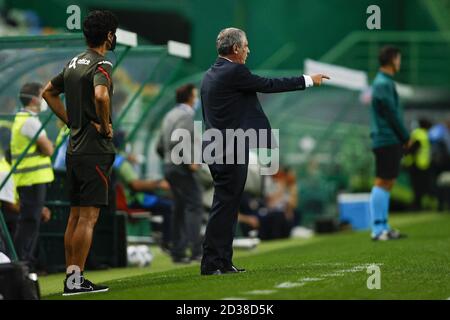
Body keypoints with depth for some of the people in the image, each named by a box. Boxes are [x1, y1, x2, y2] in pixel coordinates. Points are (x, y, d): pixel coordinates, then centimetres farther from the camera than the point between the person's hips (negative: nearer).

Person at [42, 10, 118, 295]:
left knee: (75, 215, 12)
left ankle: (71, 277, 15)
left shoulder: (74, 64, 13)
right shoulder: (101, 64, -13)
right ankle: (76, 280, -7)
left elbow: (49, 92, 26)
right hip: (95, 150, -9)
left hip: (74, 148, 9)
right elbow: (100, 94, -33)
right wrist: (106, 125, -16)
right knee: (88, 217, -7)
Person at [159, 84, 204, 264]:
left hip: (169, 166, 9)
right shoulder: (186, 115, -10)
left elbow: (162, 143, 19)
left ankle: (177, 253, 9)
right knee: (194, 207, -10)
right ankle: (196, 250, -18)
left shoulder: (170, 115, 18)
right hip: (183, 168, -9)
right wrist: (189, 162, -21)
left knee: (179, 210, 10)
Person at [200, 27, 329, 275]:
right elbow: (269, 85, -10)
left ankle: (223, 263, 14)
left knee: (227, 207, 12)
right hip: (230, 152, -10)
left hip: (216, 149, 10)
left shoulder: (211, 74, 15)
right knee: (224, 206, -7)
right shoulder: (233, 72, -14)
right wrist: (308, 80, 0)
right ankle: (212, 264, -6)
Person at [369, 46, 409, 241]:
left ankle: (383, 228, 13)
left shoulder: (383, 82, 18)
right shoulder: (383, 84, -13)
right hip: (387, 141, -10)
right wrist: (406, 137, -8)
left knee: (387, 184, 11)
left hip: (390, 142, 10)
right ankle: (378, 230, -9)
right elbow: (392, 115, -16)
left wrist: (403, 137, 14)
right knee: (382, 183, -9)